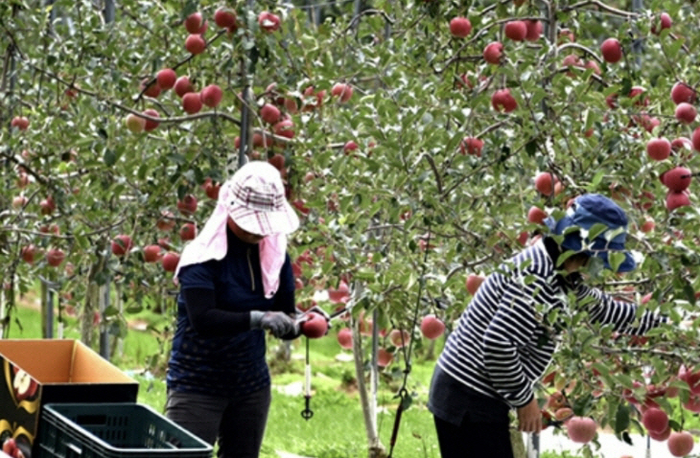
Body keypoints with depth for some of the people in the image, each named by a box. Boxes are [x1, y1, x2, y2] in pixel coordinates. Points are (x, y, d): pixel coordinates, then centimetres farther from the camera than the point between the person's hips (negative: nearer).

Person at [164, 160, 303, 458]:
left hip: (251, 384, 6)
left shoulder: (274, 253, 2)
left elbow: (284, 309, 3)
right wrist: (256, 318, -39)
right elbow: (202, 319, -28)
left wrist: (290, 326, -21)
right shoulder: (205, 256, -17)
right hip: (198, 385, -6)